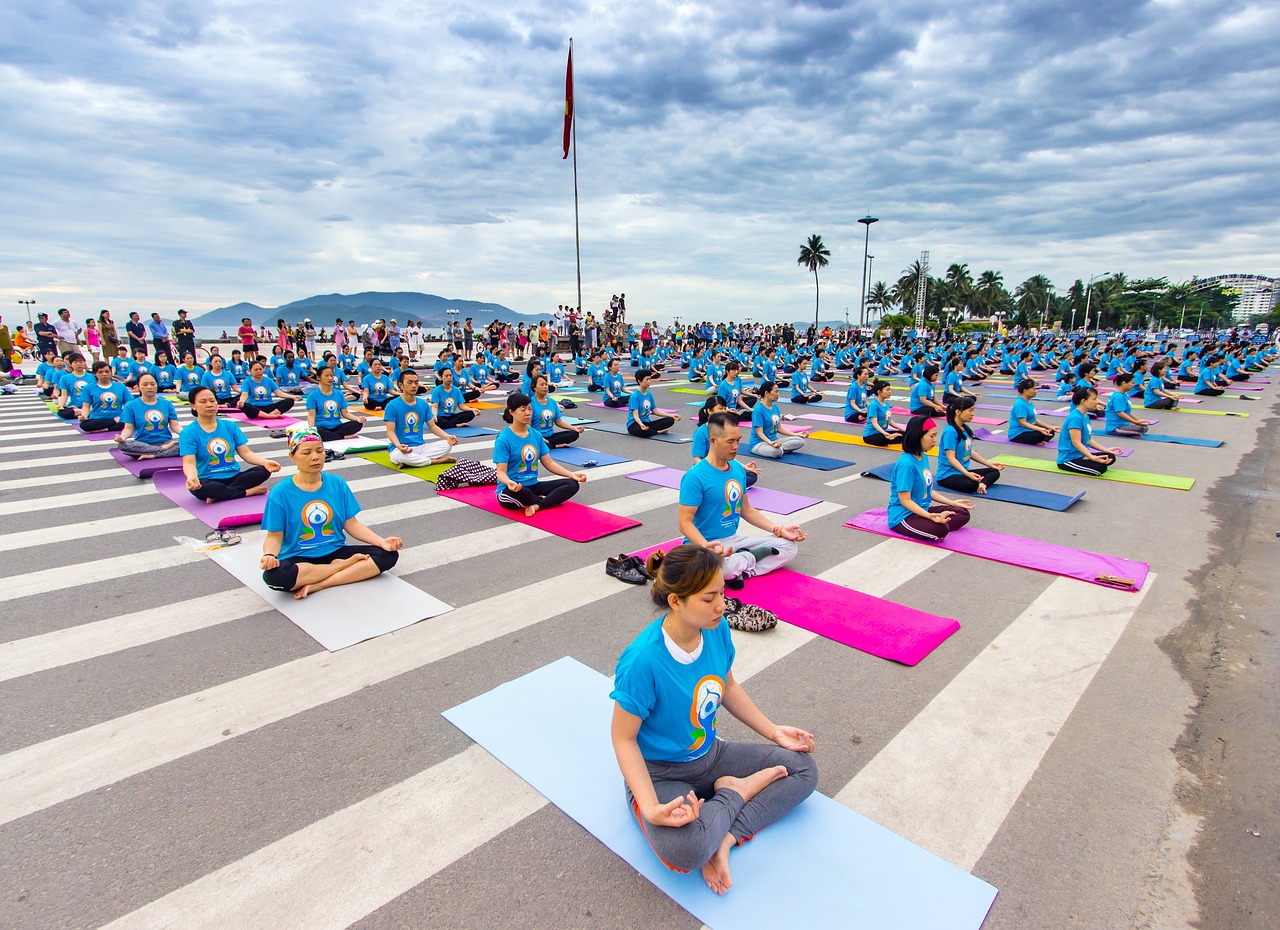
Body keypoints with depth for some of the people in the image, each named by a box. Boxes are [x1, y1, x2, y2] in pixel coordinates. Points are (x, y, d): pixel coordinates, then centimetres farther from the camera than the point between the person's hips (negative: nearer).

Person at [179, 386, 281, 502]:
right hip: (208, 480, -4)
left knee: (264, 470, -22)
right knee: (200, 488, -39)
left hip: (234, 477, 4)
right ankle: (248, 492, -21)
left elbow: (246, 452, 3)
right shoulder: (188, 433, -4)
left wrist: (265, 462, -19)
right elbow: (189, 462, -15)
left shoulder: (230, 426, 8)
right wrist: (192, 477, -40)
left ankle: (218, 495, -22)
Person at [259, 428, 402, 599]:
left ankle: (317, 585, -21)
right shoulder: (280, 492, -6)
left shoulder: (338, 484, 2)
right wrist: (269, 555, -26)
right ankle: (343, 565, -13)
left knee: (389, 554, -17)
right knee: (274, 576, -37)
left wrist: (382, 541, -12)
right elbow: (275, 536, -3)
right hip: (298, 559, -3)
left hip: (336, 552, 3)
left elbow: (351, 524, 3)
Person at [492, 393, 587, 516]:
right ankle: (546, 501, -11)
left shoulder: (536, 435, 7)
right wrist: (509, 482, -40)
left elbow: (549, 463, 10)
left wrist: (571, 474, -3)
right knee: (518, 491, -42)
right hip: (511, 490, -6)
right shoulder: (503, 439, -11)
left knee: (572, 484, -9)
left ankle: (536, 505, -24)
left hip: (533, 486, 6)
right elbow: (501, 471, -16)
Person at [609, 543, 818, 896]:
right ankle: (738, 791, -5)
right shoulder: (642, 660, -32)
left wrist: (773, 732, 5)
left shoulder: (717, 629, -12)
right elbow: (623, 738, -20)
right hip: (659, 773, -7)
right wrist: (651, 808, -29)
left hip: (710, 754, 7)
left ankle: (725, 838, -9)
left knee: (803, 769, 1)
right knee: (685, 850, -35)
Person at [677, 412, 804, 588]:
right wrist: (706, 547, -37)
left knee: (789, 546, 3)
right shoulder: (695, 477, -18)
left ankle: (739, 571, -10)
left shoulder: (738, 468, 5)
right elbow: (685, 523, -19)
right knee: (725, 566, -40)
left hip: (734, 539, 8)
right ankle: (752, 557, -7)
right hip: (704, 544, -8)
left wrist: (778, 529, 6)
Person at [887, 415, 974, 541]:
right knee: (940, 529, -33)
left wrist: (952, 502, 17)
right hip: (902, 516, -11)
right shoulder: (906, 464, -22)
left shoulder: (922, 457, 7)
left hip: (921, 510, 11)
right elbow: (905, 500, -22)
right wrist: (930, 516, -31)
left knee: (963, 513, 11)